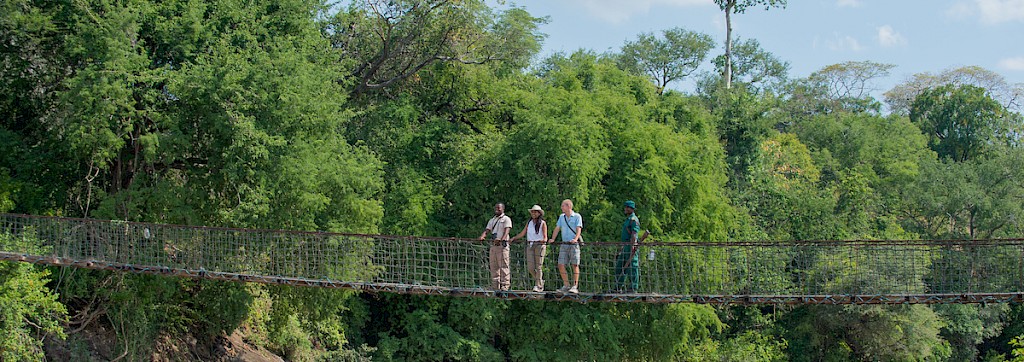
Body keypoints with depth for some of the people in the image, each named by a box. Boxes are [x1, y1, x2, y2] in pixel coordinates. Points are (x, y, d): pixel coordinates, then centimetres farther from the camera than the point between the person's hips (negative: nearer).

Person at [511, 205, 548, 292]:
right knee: (530, 267, -2)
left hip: (539, 245, -5)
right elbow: (522, 233, 15)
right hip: (530, 245, 5)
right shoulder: (529, 223, 16)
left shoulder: (542, 223, 3)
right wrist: (513, 238, 5)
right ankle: (540, 281, 19)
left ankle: (538, 286, -1)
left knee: (538, 267, -6)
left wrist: (544, 240, -24)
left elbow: (545, 237, -3)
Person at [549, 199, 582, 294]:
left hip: (574, 244, -5)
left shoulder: (577, 216, 0)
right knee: (561, 265, -2)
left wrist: (575, 239, -27)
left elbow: (578, 229, -10)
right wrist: (552, 239, -1)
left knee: (575, 265, -5)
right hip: (564, 244, 5)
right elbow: (557, 228, 13)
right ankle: (566, 285, 6)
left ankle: (575, 286, -4)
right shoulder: (561, 217, 16)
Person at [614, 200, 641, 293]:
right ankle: (618, 288, 14)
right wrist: (622, 248, 25)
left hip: (631, 246, -11)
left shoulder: (633, 219, -10)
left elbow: (634, 235, -19)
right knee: (619, 267, 10)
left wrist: (632, 248, -26)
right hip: (625, 246, 11)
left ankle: (633, 288, -4)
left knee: (632, 268, -7)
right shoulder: (628, 219, 21)